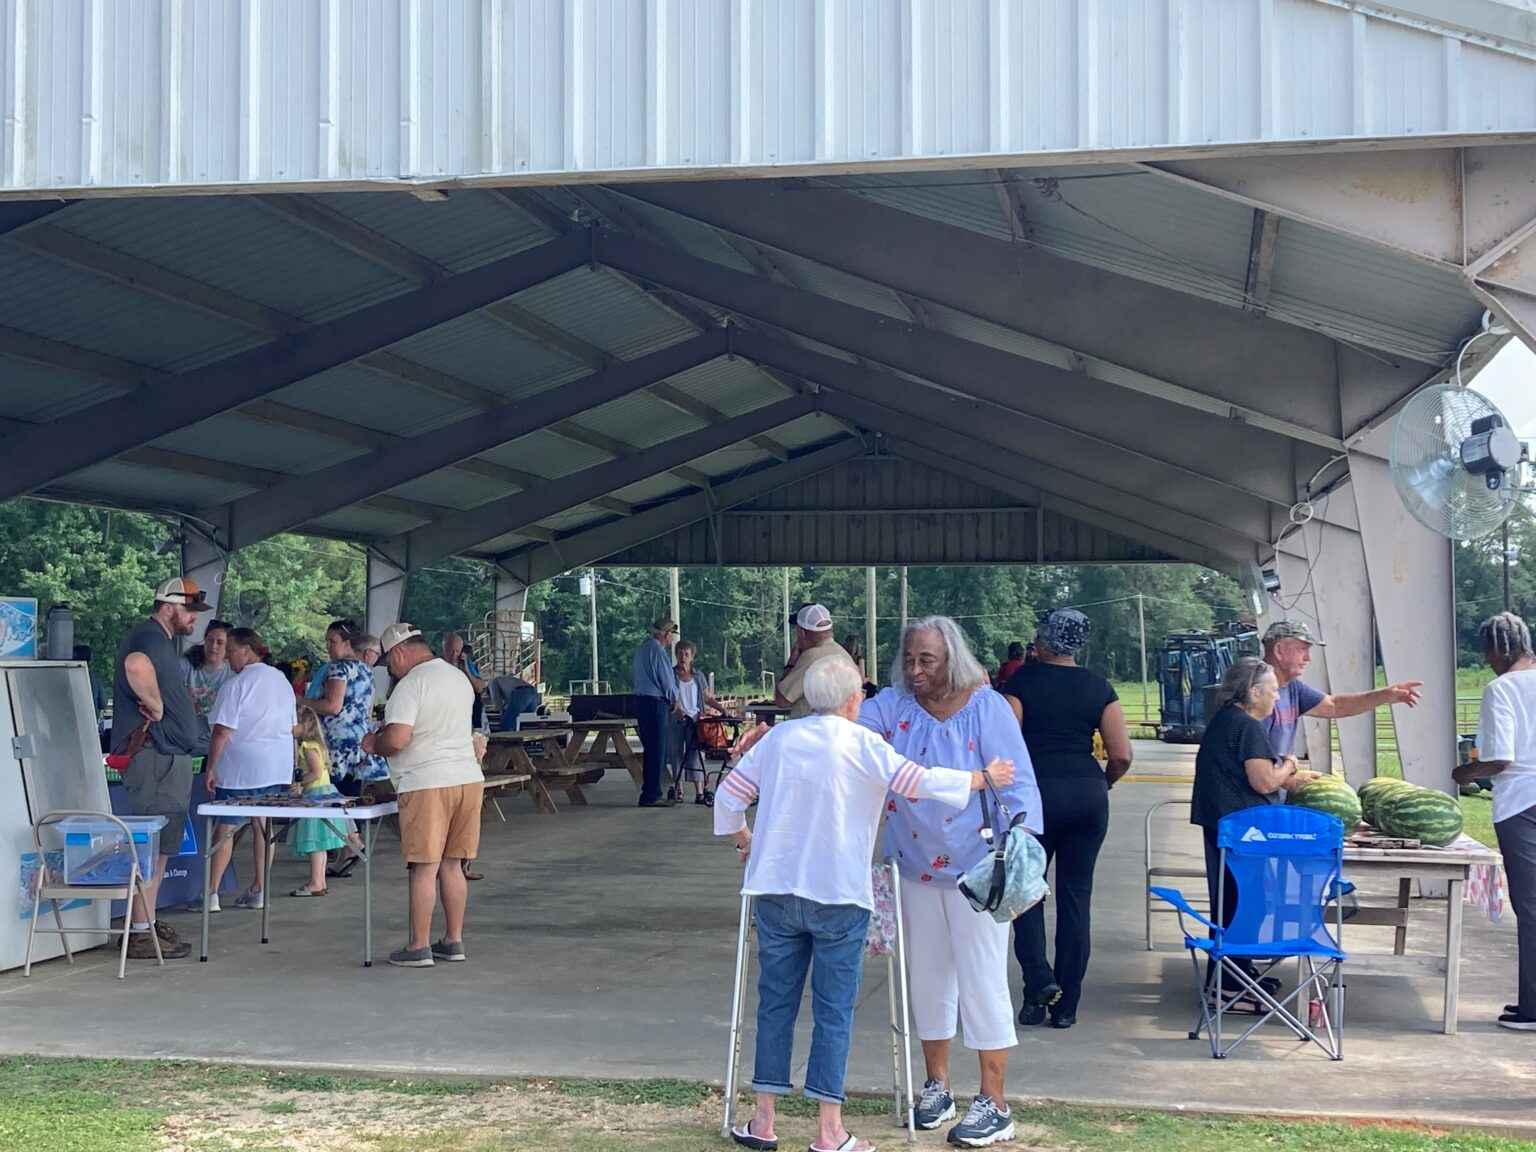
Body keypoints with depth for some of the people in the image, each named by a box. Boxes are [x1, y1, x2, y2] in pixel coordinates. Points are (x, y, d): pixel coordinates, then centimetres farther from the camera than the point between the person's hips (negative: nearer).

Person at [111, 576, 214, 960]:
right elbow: (136, 664, -39)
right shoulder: (149, 637, -14)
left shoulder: (162, 640, 20)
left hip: (169, 757, 11)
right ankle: (141, 934, -6)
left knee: (160, 844, 16)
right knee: (153, 845, -9)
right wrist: (155, 705, -26)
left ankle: (147, 923, 23)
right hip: (154, 756, -11)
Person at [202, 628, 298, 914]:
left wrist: (209, 768, -9)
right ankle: (258, 890, 11)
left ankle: (211, 893, -2)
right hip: (278, 767, 7)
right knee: (263, 825, 10)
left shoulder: (236, 684, -12)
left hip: (241, 767, -7)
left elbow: (222, 732, -15)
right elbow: (292, 727, 18)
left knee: (225, 828, -2)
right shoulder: (281, 680, 12)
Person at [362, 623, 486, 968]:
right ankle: (453, 941, 17)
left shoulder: (411, 684, -12)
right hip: (468, 778, 8)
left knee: (424, 868, -2)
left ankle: (419, 947, 2)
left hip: (427, 784, -8)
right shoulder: (460, 678, 16)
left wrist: (374, 745, 0)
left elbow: (397, 739, -21)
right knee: (452, 865, 13)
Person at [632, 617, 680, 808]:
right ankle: (651, 796, -7)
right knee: (656, 751, -7)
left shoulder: (642, 648, 16)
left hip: (641, 699, 10)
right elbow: (667, 680, -13)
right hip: (655, 703, -10)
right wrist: (674, 699, 7)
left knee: (651, 750, 15)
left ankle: (650, 793, 19)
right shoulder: (657, 650, -14)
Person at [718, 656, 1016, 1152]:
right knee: (834, 1010, 3)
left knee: (775, 1002, 11)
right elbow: (920, 781, -10)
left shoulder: (778, 738, 5)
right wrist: (984, 778, 3)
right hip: (838, 894, -4)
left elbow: (730, 794, 7)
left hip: (774, 889, 4)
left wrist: (743, 840, 26)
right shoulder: (861, 744, -7)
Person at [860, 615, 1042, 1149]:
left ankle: (994, 1104, 9)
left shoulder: (987, 708, -12)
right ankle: (937, 1084, 31)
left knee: (982, 983, -1)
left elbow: (1017, 783, -13)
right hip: (917, 868, 5)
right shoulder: (893, 705, -2)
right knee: (927, 979, 15)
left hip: (975, 869, -4)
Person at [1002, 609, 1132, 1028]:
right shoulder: (1098, 687, 6)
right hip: (1088, 796, 3)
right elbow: (1122, 755, 2)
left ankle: (1039, 981, -7)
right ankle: (1066, 1005, 10)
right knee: (1076, 896, 8)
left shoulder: (1023, 679, -2)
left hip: (1036, 792, -3)